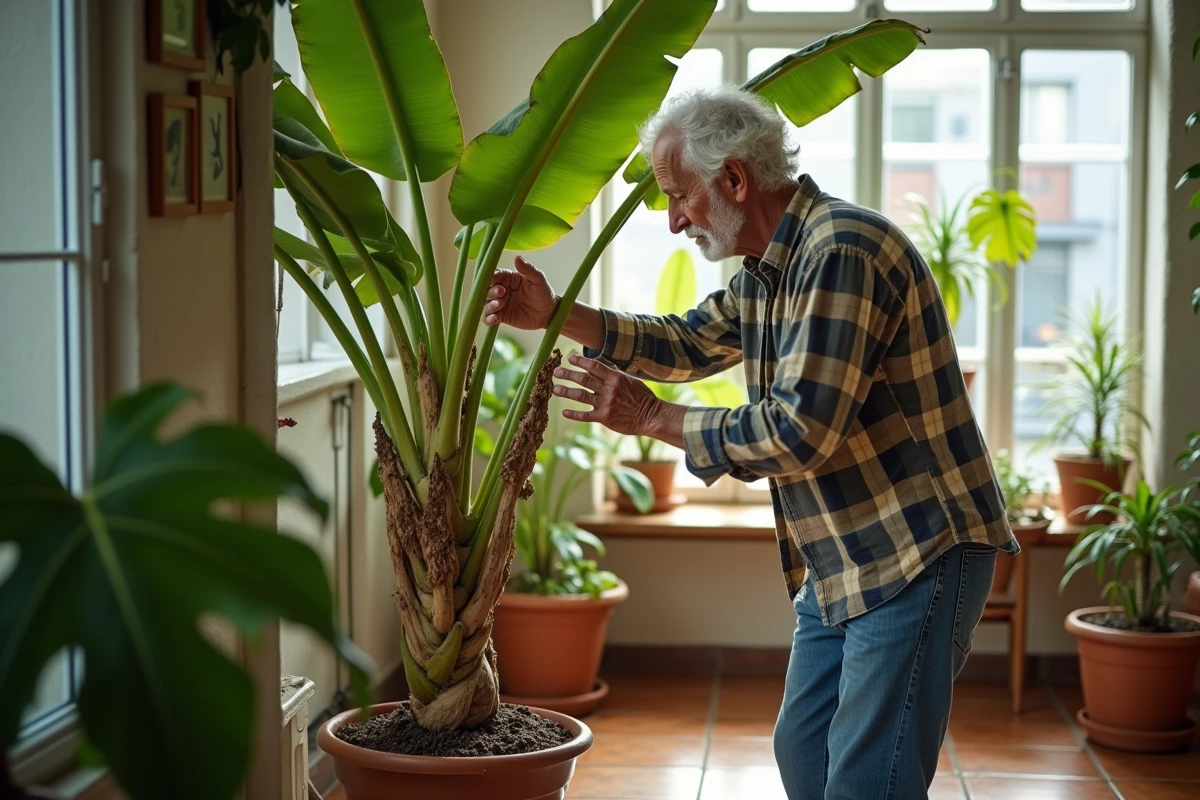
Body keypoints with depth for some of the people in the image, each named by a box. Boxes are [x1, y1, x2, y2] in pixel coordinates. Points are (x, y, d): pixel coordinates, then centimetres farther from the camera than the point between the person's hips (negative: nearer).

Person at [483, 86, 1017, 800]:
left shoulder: (842, 252, -21)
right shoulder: (771, 267, 11)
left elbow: (797, 434, -26)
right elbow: (690, 342, 24)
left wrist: (653, 418, -15)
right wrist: (555, 315, 11)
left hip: (917, 556, -10)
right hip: (841, 565, 10)